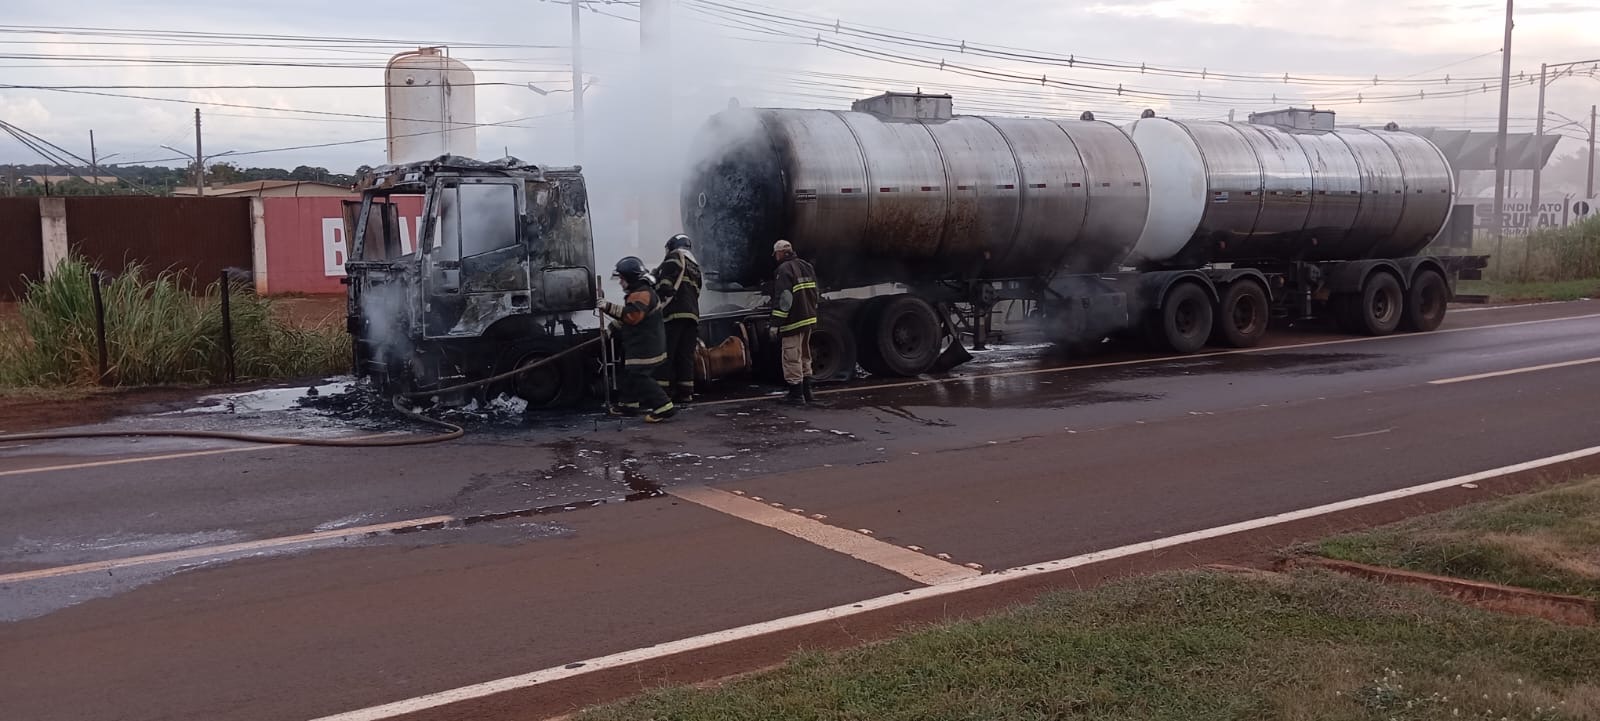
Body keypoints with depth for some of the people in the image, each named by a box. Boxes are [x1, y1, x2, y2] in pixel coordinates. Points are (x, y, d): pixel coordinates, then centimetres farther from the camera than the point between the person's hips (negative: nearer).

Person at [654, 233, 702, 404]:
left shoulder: (676, 257, 2)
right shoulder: (695, 265, 27)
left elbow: (665, 283, -12)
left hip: (674, 313, -8)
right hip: (692, 313, 8)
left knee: (665, 354, -7)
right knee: (685, 355, 8)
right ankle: (685, 392, 6)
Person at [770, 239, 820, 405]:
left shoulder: (784, 269, -13)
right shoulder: (807, 266, 14)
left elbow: (783, 298, -20)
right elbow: (816, 294, 21)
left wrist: (775, 323, -18)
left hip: (793, 321, -9)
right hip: (808, 319, 9)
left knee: (792, 358, -3)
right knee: (804, 357, 17)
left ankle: (796, 394, -2)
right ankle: (806, 392, 23)